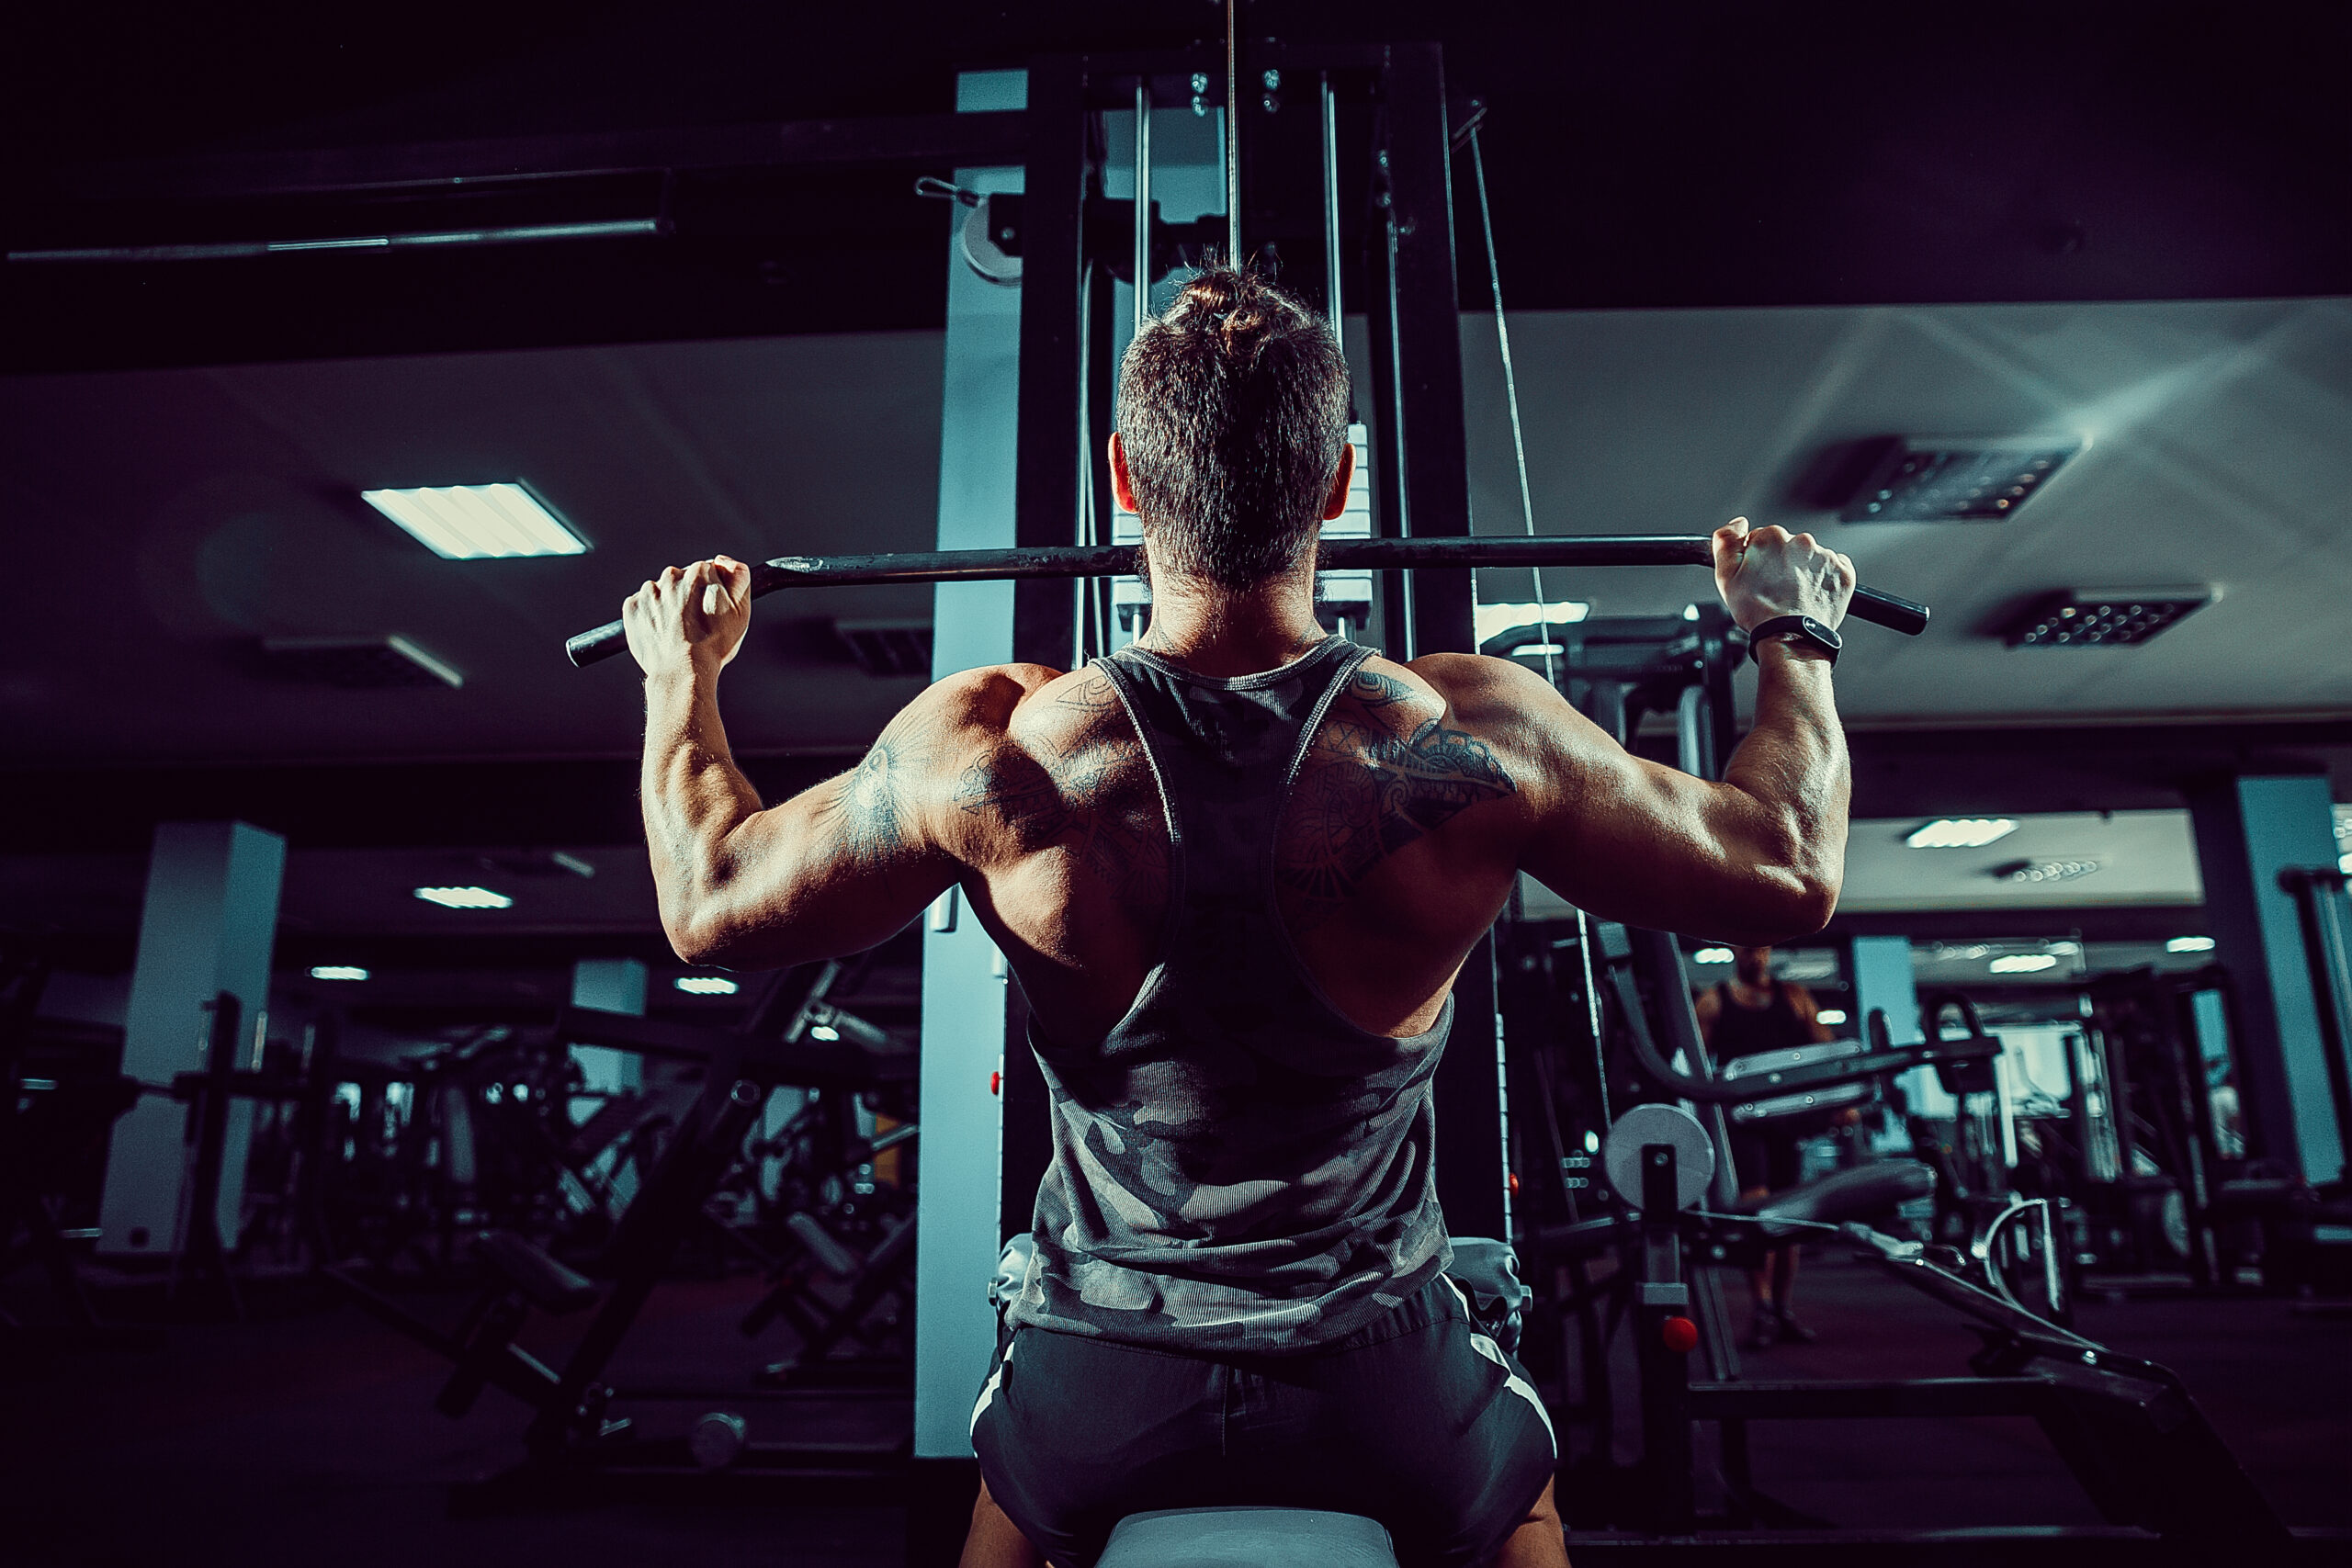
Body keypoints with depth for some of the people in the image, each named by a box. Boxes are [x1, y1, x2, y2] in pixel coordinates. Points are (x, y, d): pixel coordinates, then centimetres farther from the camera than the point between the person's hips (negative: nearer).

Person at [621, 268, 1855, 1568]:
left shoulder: (990, 754, -21)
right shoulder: (1473, 741, -21)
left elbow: (709, 904, -6)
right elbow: (1791, 877, -7)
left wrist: (681, 670, 10)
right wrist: (1796, 636, 9)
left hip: (1098, 1406, 1)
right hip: (1390, 1399, 0)